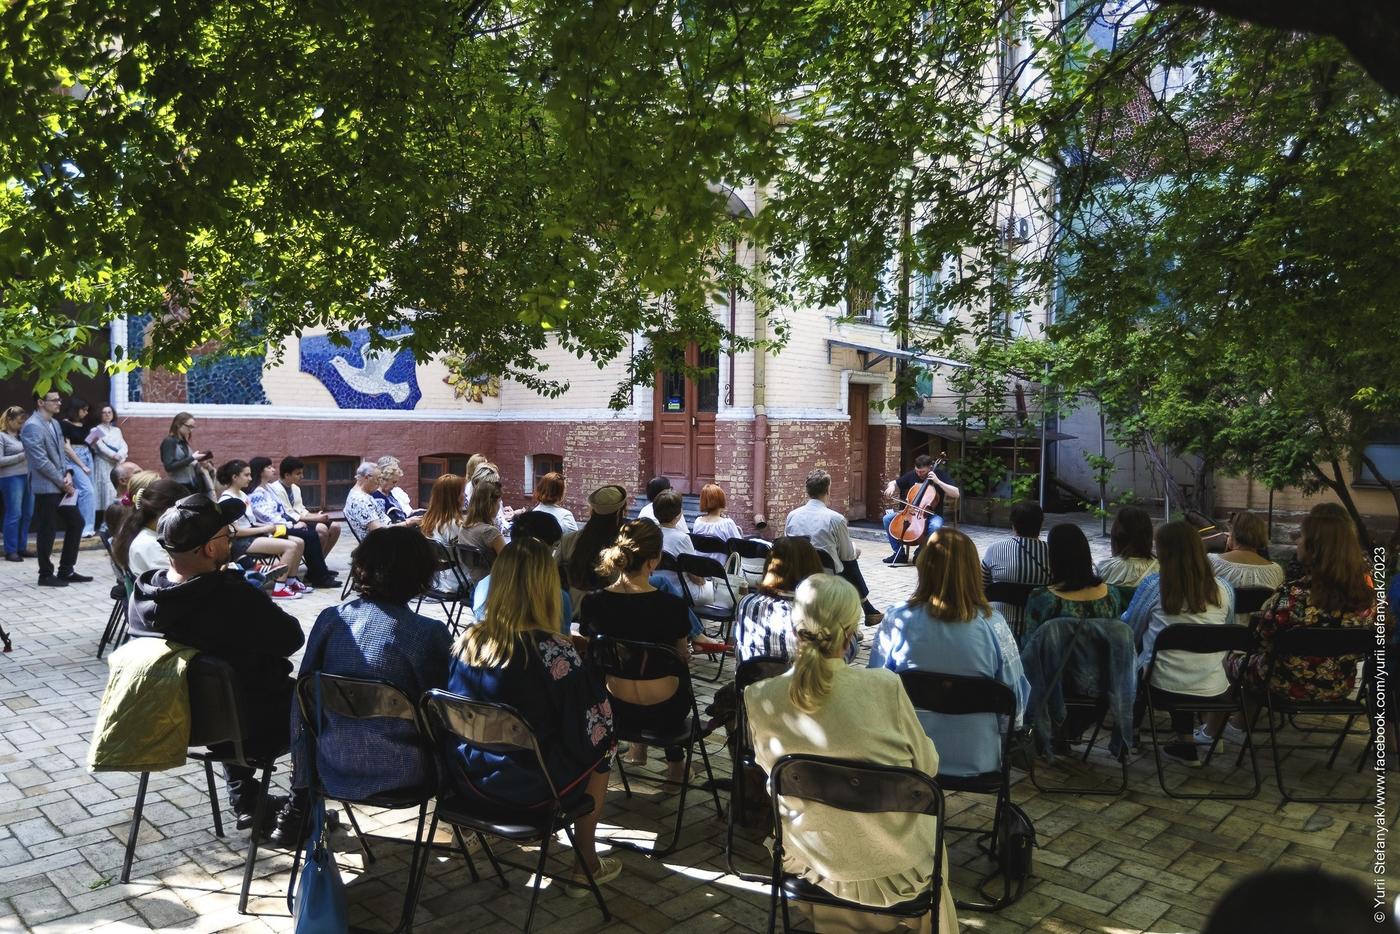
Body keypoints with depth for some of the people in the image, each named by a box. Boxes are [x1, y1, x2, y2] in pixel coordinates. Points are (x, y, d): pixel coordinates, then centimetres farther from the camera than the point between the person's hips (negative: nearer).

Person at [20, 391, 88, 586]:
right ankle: (46, 575, 13)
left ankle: (66, 570, 20)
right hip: (46, 487, -9)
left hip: (61, 486, 9)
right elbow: (41, 462, -19)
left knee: (76, 523, 11)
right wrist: (62, 482, -15)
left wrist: (68, 473, 0)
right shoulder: (32, 427, -15)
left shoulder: (55, 424, 13)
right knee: (47, 531, 0)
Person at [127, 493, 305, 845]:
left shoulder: (143, 591, -12)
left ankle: (245, 800, 41)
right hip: (250, 729, -6)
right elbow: (291, 638, -18)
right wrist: (258, 601, -1)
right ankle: (296, 816, 22)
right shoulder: (234, 598, -33)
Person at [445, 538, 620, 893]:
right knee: (600, 748, 19)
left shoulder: (467, 640, -7)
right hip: (528, 788, -5)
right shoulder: (553, 650, -23)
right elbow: (593, 730, -15)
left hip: (466, 779, 6)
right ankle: (586, 864, 27)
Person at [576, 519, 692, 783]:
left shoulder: (593, 603, -16)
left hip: (614, 709, 2)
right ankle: (675, 763, 43)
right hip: (663, 713, -2)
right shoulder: (671, 605, -22)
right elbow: (683, 657, -4)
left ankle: (638, 745, 44)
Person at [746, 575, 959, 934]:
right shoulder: (885, 687, -25)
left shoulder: (759, 698, -18)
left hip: (811, 860, 2)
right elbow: (927, 767, -9)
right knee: (929, 813, 31)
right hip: (895, 862, -1)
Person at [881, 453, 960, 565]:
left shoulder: (940, 474, -8)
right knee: (887, 518, -15)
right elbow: (894, 483, 15)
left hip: (933, 515, -4)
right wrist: (891, 487, -11)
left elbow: (957, 494, -17)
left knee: (935, 526, -38)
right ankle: (899, 553, -7)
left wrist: (938, 481, -24)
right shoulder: (911, 475, 2)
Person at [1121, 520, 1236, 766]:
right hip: (1215, 693, 4)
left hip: (1161, 690, -3)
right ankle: (1185, 744, 33)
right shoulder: (1224, 590, 0)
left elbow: (1129, 632, 4)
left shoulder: (1153, 586, -9)